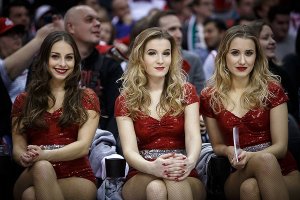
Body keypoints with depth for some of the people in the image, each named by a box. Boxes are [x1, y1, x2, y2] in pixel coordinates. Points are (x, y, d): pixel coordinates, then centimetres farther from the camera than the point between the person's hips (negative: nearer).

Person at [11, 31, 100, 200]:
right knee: (41, 167, -35)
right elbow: (17, 147, 8)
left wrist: (44, 155, -23)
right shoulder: (23, 101, 16)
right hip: (32, 177, 2)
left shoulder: (87, 98, 10)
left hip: (77, 178, -2)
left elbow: (83, 146, -4)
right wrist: (25, 158, -19)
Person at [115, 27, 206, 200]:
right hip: (142, 177, 0)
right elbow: (129, 150, -6)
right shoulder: (125, 100, 7)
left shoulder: (186, 92, 9)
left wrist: (189, 162, -31)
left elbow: (193, 137, -5)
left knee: (176, 182, -36)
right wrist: (152, 167, -30)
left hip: (185, 177, 0)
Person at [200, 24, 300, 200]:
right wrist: (229, 151, -9)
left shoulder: (272, 89, 0)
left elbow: (280, 146, -1)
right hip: (238, 176, 2)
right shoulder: (210, 97, 5)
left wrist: (249, 156, -20)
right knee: (264, 159, -35)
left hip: (284, 172, -1)